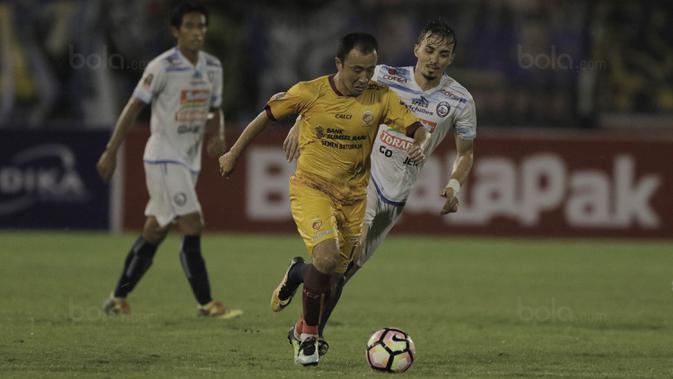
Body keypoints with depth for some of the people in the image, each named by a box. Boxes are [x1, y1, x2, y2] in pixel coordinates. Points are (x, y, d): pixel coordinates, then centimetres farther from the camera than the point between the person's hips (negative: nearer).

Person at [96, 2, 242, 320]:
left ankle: (118, 299, 21)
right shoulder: (162, 67, -13)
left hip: (190, 161, 7)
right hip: (163, 159, -7)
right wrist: (111, 152, -9)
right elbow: (133, 108, -9)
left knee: (154, 232, 12)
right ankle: (206, 304, -14)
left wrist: (217, 137, -4)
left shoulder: (212, 67, 7)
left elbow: (215, 111, 18)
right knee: (192, 227, -15)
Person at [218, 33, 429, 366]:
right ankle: (308, 337, -7)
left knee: (333, 275, 10)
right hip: (310, 188, -4)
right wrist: (233, 155, 8)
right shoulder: (310, 92, -12)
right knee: (326, 255, -26)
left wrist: (419, 144, -33)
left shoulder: (381, 98, -7)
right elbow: (266, 116, 1)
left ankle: (303, 328, 39)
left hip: (352, 196, 4)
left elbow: (417, 129, -8)